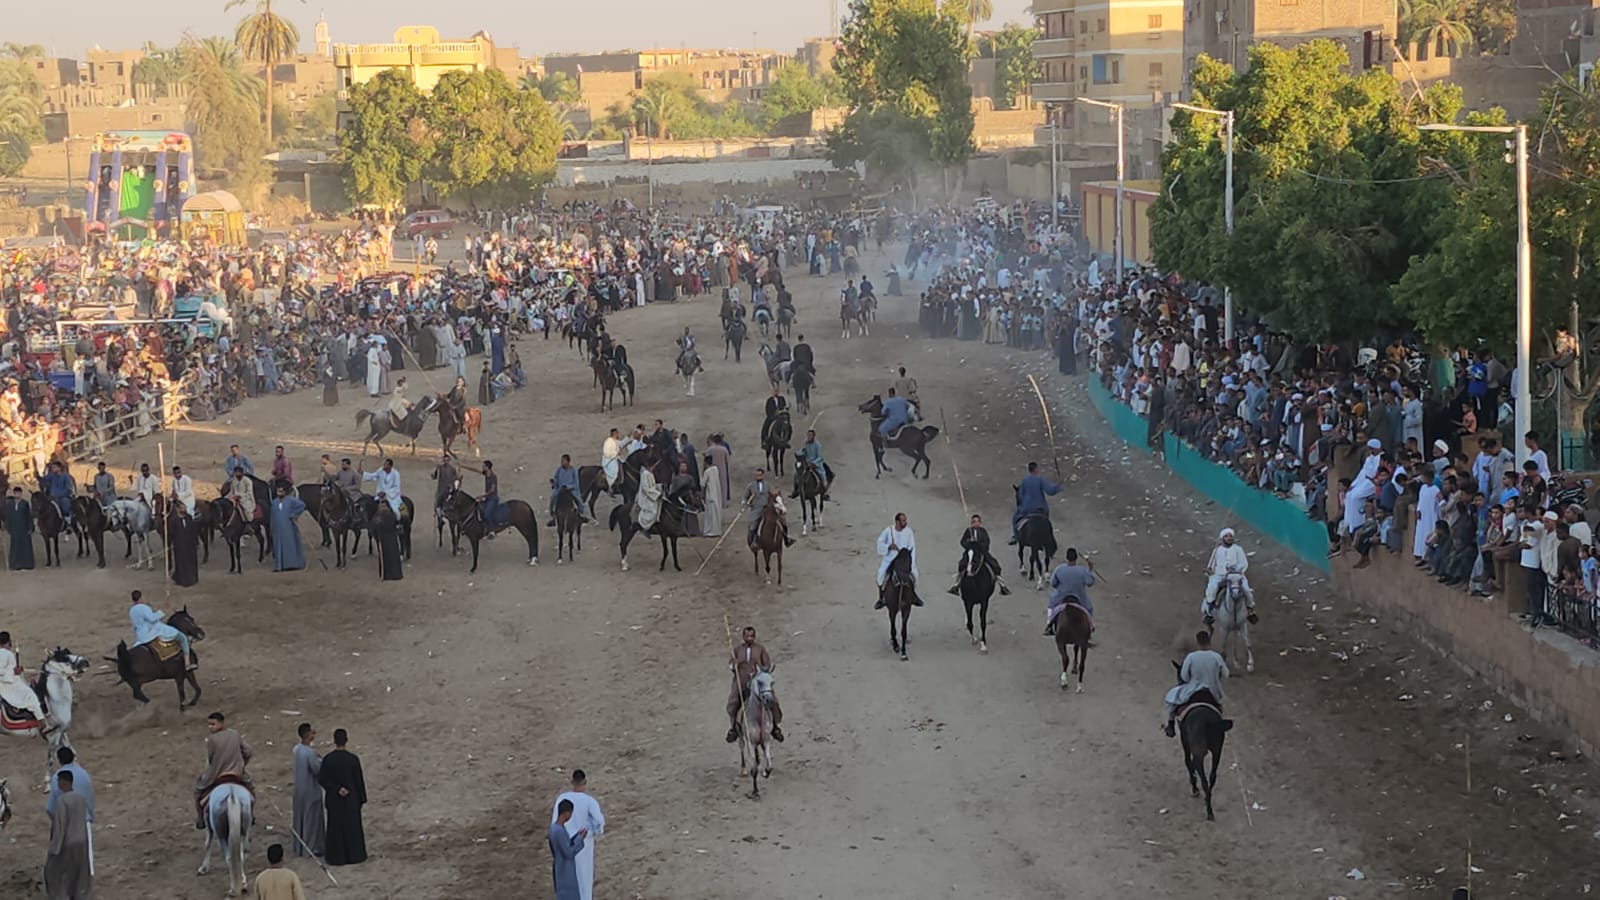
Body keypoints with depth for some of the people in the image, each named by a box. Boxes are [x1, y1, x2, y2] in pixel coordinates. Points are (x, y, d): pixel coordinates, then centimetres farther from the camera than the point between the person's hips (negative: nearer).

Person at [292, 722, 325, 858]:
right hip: (311, 791, -8)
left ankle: (300, 847, 27)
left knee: (301, 817, 18)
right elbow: (318, 770, -21)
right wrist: (321, 760, -2)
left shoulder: (296, 749, -1)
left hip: (299, 790, 8)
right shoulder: (310, 752, -26)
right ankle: (312, 848, 13)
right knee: (312, 818, 5)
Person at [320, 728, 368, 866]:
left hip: (334, 798, 1)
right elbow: (359, 780, -10)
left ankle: (336, 857, 20)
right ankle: (354, 854, 23)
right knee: (352, 825, 15)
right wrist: (362, 799, 1)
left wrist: (336, 789, -12)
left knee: (335, 826, 14)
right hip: (351, 797, -1)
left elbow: (321, 779, -14)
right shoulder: (353, 759, -18)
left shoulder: (327, 759, -15)